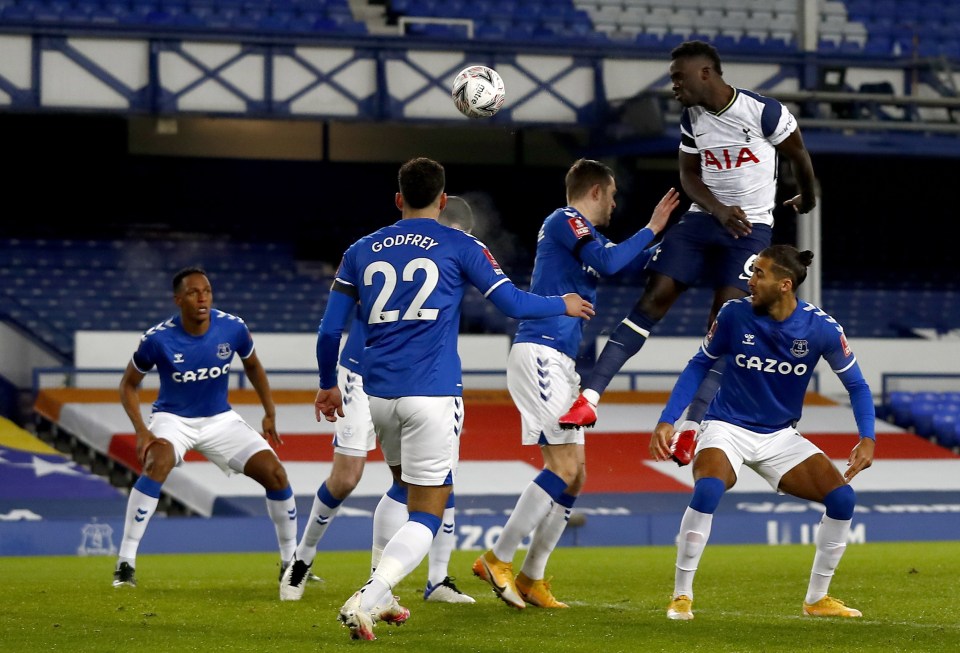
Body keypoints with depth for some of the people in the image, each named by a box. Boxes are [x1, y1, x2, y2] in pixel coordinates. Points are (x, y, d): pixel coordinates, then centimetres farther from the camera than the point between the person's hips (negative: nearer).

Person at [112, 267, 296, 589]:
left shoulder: (233, 328, -14)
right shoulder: (158, 339, -21)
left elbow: (253, 367, 8)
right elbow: (128, 384, -6)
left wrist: (269, 414, 4)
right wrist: (141, 431, -18)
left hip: (220, 419, 3)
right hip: (173, 418, -3)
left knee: (275, 473, -8)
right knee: (157, 464, -34)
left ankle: (291, 562, 11)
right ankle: (125, 564, -29)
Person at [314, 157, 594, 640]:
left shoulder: (361, 251, 11)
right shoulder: (460, 247, 2)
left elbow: (329, 330, 12)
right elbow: (513, 303, 4)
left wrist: (328, 384, 28)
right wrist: (564, 306, 23)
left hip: (379, 392, 5)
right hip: (433, 394, -4)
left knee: (404, 491, 26)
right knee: (426, 515, -1)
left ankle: (380, 597, 20)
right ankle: (366, 599, -20)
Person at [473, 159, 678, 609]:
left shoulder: (582, 232, 24)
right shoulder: (565, 220, -4)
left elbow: (635, 264, 34)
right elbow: (610, 263, -18)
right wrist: (651, 228, -7)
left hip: (559, 363, 10)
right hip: (539, 352, -10)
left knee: (574, 477, 8)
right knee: (564, 468, -17)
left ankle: (530, 579, 11)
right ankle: (498, 560, -13)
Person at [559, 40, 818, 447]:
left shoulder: (763, 112, -15)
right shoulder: (692, 119, 2)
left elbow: (798, 154, 1)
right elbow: (689, 174, 8)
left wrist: (808, 198, 18)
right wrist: (718, 209, -11)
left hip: (750, 227, -4)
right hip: (703, 217, 4)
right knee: (653, 300, -6)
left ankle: (692, 426, -11)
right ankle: (589, 398, -11)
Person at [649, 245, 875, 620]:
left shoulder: (821, 329, -13)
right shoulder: (735, 314, -14)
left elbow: (856, 385, 0)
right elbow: (699, 365, 0)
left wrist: (867, 439, -14)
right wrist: (666, 421, -8)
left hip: (780, 436, 3)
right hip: (728, 429, -3)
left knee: (842, 498, -13)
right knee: (707, 491, -33)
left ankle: (817, 599, 7)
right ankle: (681, 596, -17)